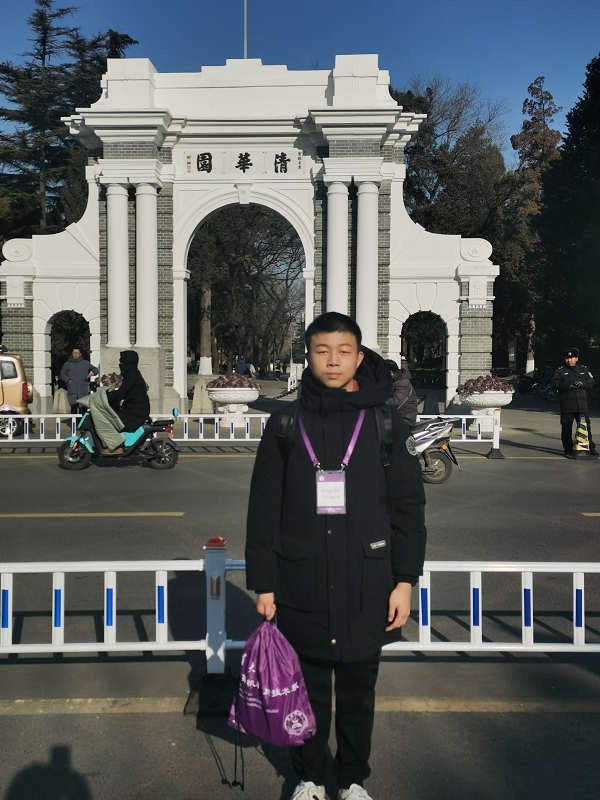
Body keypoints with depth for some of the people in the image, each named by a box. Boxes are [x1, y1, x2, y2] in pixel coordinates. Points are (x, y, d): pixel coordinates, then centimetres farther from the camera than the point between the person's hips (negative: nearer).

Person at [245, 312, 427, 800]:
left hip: (366, 586, 0)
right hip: (301, 584, 1)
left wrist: (405, 580, -3)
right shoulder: (285, 424, 0)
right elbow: (264, 508, 1)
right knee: (308, 688, 14)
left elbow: (408, 507, 1)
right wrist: (263, 582, -1)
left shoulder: (386, 424, -1)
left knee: (358, 690, 14)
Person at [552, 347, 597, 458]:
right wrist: (569, 385, -22)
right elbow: (556, 383, -8)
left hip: (582, 404, 2)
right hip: (566, 405, -2)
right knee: (566, 428, -1)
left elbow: (591, 382, 5)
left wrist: (582, 383, -15)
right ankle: (568, 450, 7)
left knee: (586, 426, 7)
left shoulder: (583, 369, 14)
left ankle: (591, 448, 18)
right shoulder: (560, 371, 6)